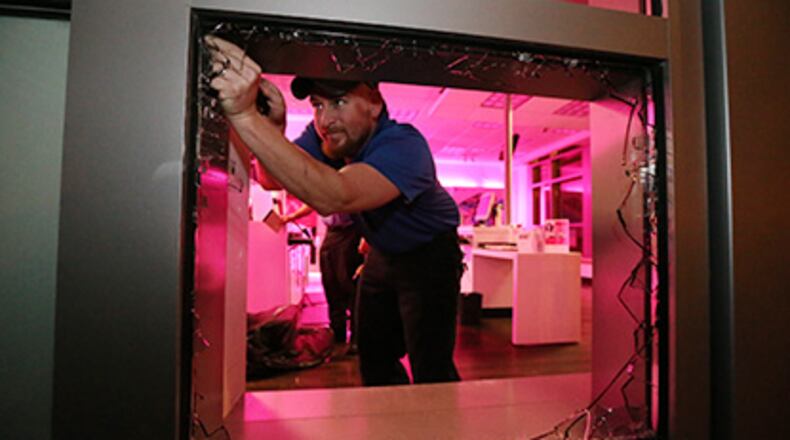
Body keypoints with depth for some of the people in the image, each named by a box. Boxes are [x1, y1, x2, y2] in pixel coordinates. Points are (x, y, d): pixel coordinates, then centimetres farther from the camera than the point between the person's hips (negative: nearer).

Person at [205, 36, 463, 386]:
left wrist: (245, 115, -56)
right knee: (374, 360, 14)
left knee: (431, 371, -9)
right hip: (383, 253, 7)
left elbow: (333, 198, -51)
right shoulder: (325, 135, -11)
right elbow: (273, 179, -13)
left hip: (429, 255, -6)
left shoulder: (404, 146, -35)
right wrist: (274, 130, -34)